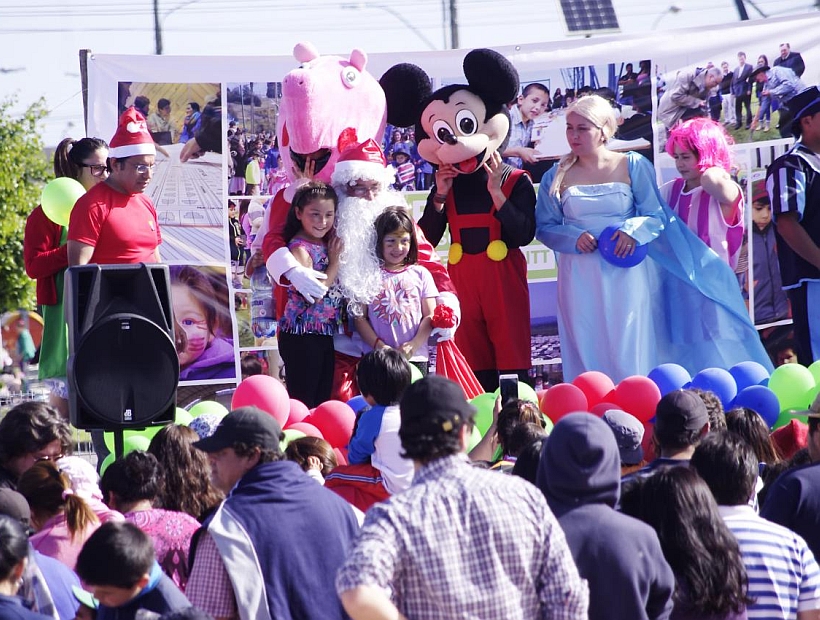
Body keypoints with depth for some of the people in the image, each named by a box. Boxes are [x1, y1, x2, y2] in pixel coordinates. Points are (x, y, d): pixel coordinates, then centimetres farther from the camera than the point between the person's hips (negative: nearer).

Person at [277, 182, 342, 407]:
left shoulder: (326, 244, 9)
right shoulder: (300, 248, -15)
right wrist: (334, 261, -12)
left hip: (325, 335, 8)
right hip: (302, 336, -8)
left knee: (323, 402, 10)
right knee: (303, 404, -6)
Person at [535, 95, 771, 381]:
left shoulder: (632, 167, 2)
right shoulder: (557, 177, 7)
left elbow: (657, 216, 0)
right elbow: (545, 228, 5)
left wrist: (634, 230, -19)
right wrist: (575, 238, -12)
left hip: (625, 275, -2)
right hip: (579, 280, 2)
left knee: (628, 354, -4)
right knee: (585, 353, -1)